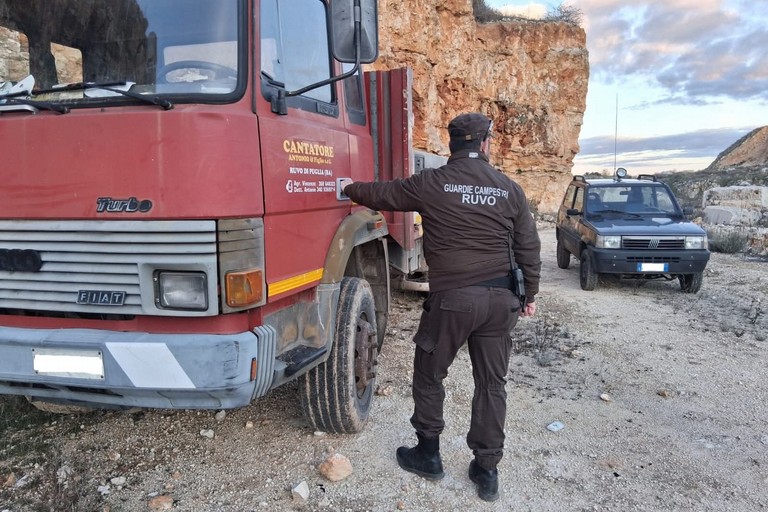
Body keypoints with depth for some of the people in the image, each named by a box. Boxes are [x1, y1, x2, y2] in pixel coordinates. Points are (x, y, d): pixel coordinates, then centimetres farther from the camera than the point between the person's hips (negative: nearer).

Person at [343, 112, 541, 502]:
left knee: (428, 376, 15)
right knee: (491, 383, 13)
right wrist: (530, 295, 20)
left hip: (451, 297, -3)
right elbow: (529, 247, 9)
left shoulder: (430, 184, -3)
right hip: (500, 299, 4)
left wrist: (348, 189, 30)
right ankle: (487, 470, 21)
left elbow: (381, 195, 10)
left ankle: (428, 455, 28)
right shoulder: (509, 189, 5)